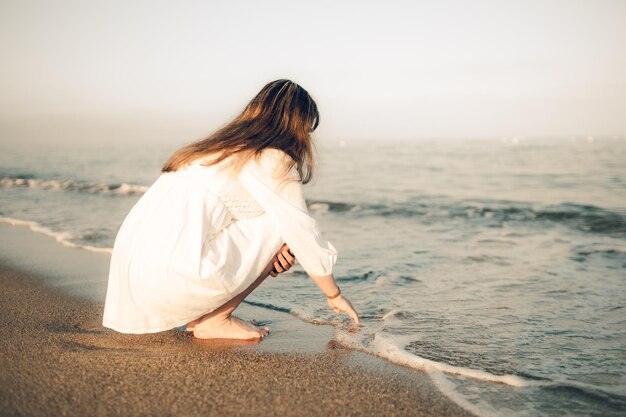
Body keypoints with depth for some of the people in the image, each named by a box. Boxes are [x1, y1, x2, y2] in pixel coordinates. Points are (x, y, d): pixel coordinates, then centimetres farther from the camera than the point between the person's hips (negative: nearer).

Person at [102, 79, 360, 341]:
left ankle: (200, 313, 13)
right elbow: (304, 235, -1)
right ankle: (215, 321, 4)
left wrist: (271, 253, 9)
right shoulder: (274, 161, -5)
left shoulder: (223, 147, 20)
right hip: (169, 277, -9)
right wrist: (334, 295, 14)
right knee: (280, 226, 3)